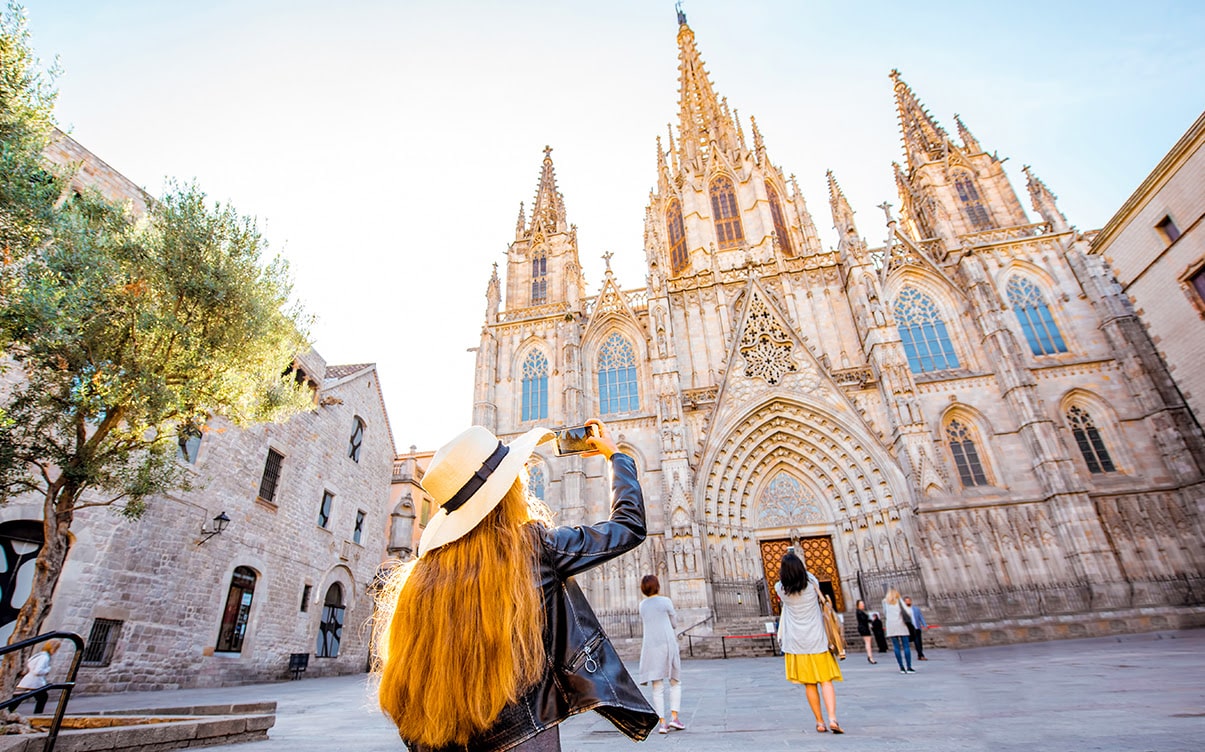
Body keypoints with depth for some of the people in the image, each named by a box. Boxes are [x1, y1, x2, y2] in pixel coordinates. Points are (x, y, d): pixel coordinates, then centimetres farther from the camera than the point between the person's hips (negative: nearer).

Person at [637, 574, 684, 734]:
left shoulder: (642, 605, 10)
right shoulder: (665, 601, -4)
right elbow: (674, 624, 6)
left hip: (650, 647, 3)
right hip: (667, 645, -3)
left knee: (657, 688, 6)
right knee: (675, 683, 12)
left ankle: (662, 723, 2)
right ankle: (674, 717, 2)